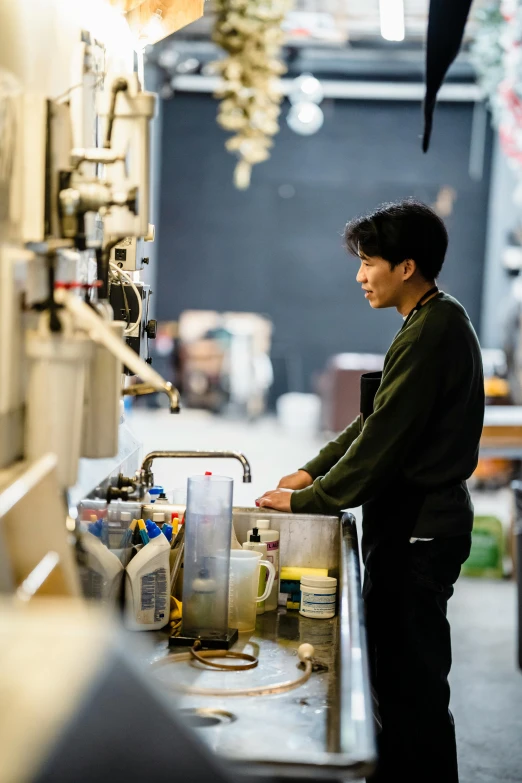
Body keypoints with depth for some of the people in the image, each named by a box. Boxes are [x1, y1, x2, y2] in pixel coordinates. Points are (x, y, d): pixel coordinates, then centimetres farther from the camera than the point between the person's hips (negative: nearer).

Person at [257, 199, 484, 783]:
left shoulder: (430, 332, -18)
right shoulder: (440, 323, 14)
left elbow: (384, 439, -21)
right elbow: (375, 421, 17)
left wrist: (307, 501, -13)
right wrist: (313, 472, 11)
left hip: (418, 532, -10)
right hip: (418, 521, 10)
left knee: (411, 680, -2)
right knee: (399, 671, 18)